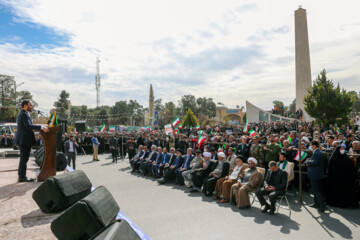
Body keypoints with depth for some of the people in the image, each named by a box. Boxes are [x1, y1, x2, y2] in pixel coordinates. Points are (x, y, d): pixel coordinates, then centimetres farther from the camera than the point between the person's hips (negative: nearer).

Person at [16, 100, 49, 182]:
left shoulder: (22, 114, 19)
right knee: (24, 159, -4)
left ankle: (21, 176, 25)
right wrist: (41, 127, -35)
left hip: (23, 141, 11)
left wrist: (41, 128, 14)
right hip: (24, 141, -11)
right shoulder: (24, 114, -15)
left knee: (23, 159, 16)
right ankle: (22, 177, 2)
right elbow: (28, 125, -29)